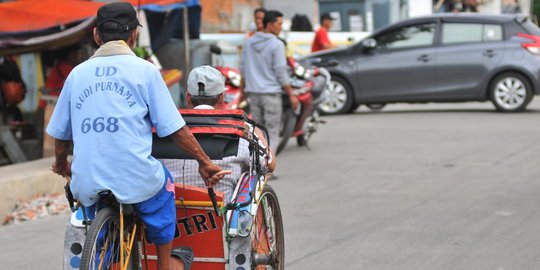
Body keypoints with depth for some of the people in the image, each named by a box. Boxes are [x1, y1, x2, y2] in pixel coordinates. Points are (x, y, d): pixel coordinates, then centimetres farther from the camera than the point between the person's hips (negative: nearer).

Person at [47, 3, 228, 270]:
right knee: (163, 185, 29)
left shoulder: (78, 72, 9)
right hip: (136, 181, -2)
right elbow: (175, 129, -1)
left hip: (86, 185, 3)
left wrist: (61, 165, 34)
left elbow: (61, 133, 15)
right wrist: (205, 162, 11)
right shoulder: (144, 70, -1)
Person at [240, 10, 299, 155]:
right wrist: (291, 95, -6)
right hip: (271, 93, -6)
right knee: (271, 133, -1)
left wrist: (242, 90, 23)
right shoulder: (276, 45, -11)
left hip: (253, 93, 6)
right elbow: (281, 73, -12)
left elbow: (243, 69, 12)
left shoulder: (249, 42, 7)